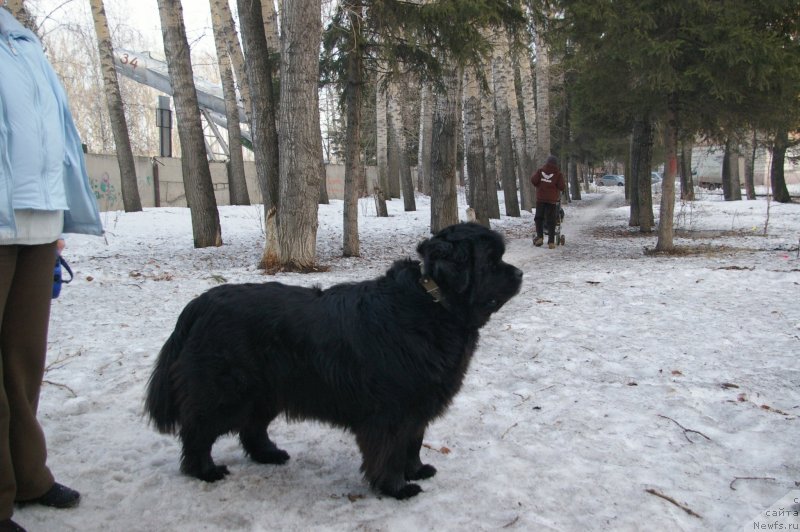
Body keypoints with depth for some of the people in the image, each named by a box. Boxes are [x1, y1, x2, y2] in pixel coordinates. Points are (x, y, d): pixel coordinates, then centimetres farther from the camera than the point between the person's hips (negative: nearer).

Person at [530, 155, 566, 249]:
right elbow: (562, 187, -8)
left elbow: (533, 180, -5)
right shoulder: (558, 174, -4)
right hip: (552, 200, -1)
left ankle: (540, 236, 3)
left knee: (539, 217, 15)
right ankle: (551, 241, -1)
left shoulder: (540, 171, 2)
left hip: (540, 199, 1)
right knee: (551, 221, 1)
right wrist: (564, 185, 15)